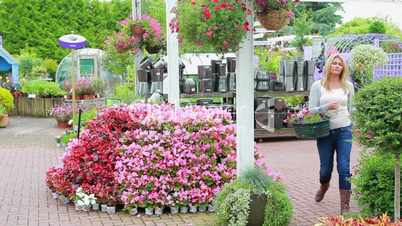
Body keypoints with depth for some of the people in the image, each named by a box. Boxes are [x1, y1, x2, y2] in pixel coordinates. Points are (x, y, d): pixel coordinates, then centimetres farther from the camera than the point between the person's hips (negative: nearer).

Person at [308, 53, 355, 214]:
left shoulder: (348, 86, 5)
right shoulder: (318, 86, 0)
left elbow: (351, 108, 15)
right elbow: (311, 110, -3)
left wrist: (352, 125, 14)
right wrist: (326, 107, -18)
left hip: (344, 130, 0)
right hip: (325, 131, 0)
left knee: (344, 167, -8)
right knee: (325, 168, 9)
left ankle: (345, 206, -1)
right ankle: (323, 186, 45)